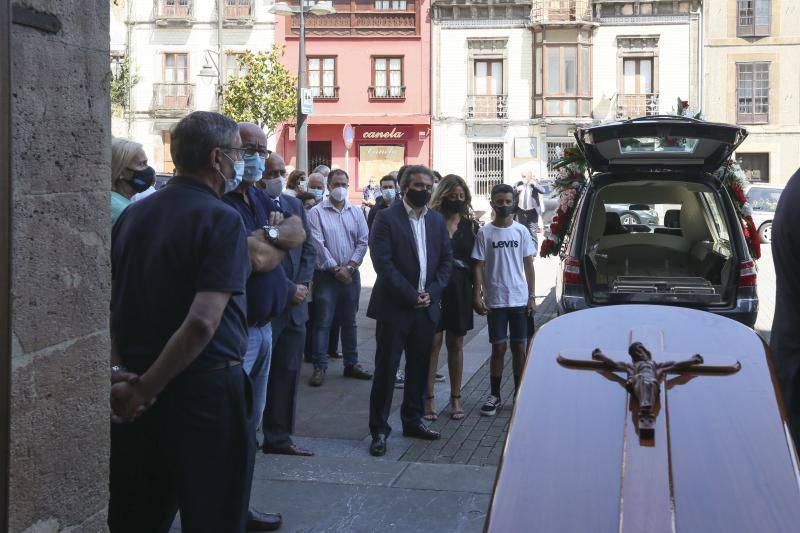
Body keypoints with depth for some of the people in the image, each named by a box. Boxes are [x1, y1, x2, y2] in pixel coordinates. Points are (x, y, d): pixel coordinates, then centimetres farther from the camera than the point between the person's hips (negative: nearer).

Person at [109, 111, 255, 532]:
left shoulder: (133, 214, 7)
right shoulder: (222, 219, -14)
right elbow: (203, 322, -23)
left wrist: (118, 371, -4)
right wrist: (145, 388, -17)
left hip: (135, 396, 7)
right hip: (207, 387, -6)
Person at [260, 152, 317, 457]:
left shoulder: (295, 205, 12)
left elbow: (307, 249, 14)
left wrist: (302, 285, 0)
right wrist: (289, 291, -12)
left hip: (295, 305, 7)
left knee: (288, 373, 11)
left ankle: (278, 438, 20)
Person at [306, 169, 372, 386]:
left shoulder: (356, 212, 8)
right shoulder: (317, 213, -4)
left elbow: (363, 241, 4)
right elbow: (318, 244, -10)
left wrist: (350, 266, -9)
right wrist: (336, 268, -13)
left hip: (350, 274, 4)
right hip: (326, 275, -4)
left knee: (349, 321, 12)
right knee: (323, 322, -2)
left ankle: (351, 364, 21)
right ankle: (320, 367, 3)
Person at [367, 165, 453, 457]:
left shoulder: (436, 220, 12)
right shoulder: (387, 217, -6)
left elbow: (446, 259, 12)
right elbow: (383, 261, -14)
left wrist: (432, 292, -4)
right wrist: (411, 295, -15)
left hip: (427, 306, 6)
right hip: (394, 307, -5)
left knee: (419, 367, 13)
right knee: (386, 368, -2)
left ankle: (412, 420, 26)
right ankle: (379, 429, 5)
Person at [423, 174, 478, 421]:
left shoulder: (470, 225, 7)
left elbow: (475, 261, 9)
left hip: (460, 290, 3)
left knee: (456, 344, 11)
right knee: (433, 343, -3)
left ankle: (455, 398, 19)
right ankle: (428, 398, 4)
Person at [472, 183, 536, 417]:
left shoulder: (521, 231, 4)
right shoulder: (485, 233, -1)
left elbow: (528, 265, 6)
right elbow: (479, 266, 0)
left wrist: (532, 296, 2)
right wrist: (478, 296, -8)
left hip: (520, 300, 2)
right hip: (495, 300, -1)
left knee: (519, 348, 6)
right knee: (498, 348, 2)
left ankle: (519, 394, 18)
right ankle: (494, 395, 13)